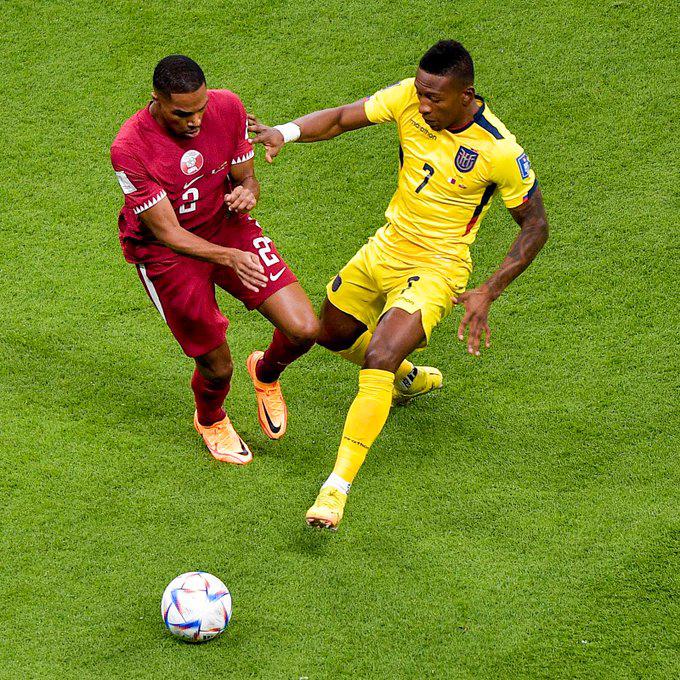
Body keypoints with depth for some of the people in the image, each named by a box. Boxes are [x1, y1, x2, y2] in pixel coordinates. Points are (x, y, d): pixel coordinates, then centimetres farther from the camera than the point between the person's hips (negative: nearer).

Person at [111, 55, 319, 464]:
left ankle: (266, 373, 28)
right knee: (217, 366, -2)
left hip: (228, 227, 4)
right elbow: (166, 232, -26)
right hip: (166, 251, -4)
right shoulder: (129, 149, -28)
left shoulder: (228, 108, -16)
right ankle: (210, 420, 39)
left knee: (304, 330, -10)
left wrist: (247, 193, -27)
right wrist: (230, 257, -41)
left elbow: (245, 177, -1)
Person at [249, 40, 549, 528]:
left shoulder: (499, 150, -25)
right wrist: (285, 132, -31)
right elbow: (340, 119, -10)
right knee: (334, 335, 24)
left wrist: (487, 294, -19)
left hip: (435, 269, -7)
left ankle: (338, 487, -20)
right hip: (387, 247, 7)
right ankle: (411, 378, 53)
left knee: (378, 361, -25)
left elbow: (536, 226, -13)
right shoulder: (410, 98, -14)